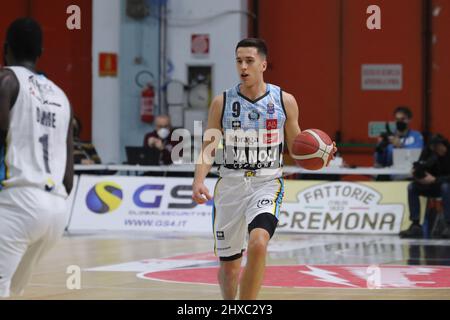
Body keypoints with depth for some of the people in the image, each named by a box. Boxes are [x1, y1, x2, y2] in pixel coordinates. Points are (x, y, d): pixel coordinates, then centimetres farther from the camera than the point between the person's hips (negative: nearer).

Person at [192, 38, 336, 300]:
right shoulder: (222, 102, 1)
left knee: (258, 244, -29)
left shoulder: (284, 101, 0)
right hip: (231, 184, 2)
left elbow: (297, 148, 10)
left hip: (267, 183, -2)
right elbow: (209, 149, 4)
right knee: (228, 265, 7)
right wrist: (199, 180, -14)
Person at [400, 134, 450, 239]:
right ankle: (415, 226, -18)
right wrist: (417, 172, -30)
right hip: (432, 187, 5)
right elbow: (418, 167, -7)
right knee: (412, 187, -17)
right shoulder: (428, 152, -9)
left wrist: (435, 180, -38)